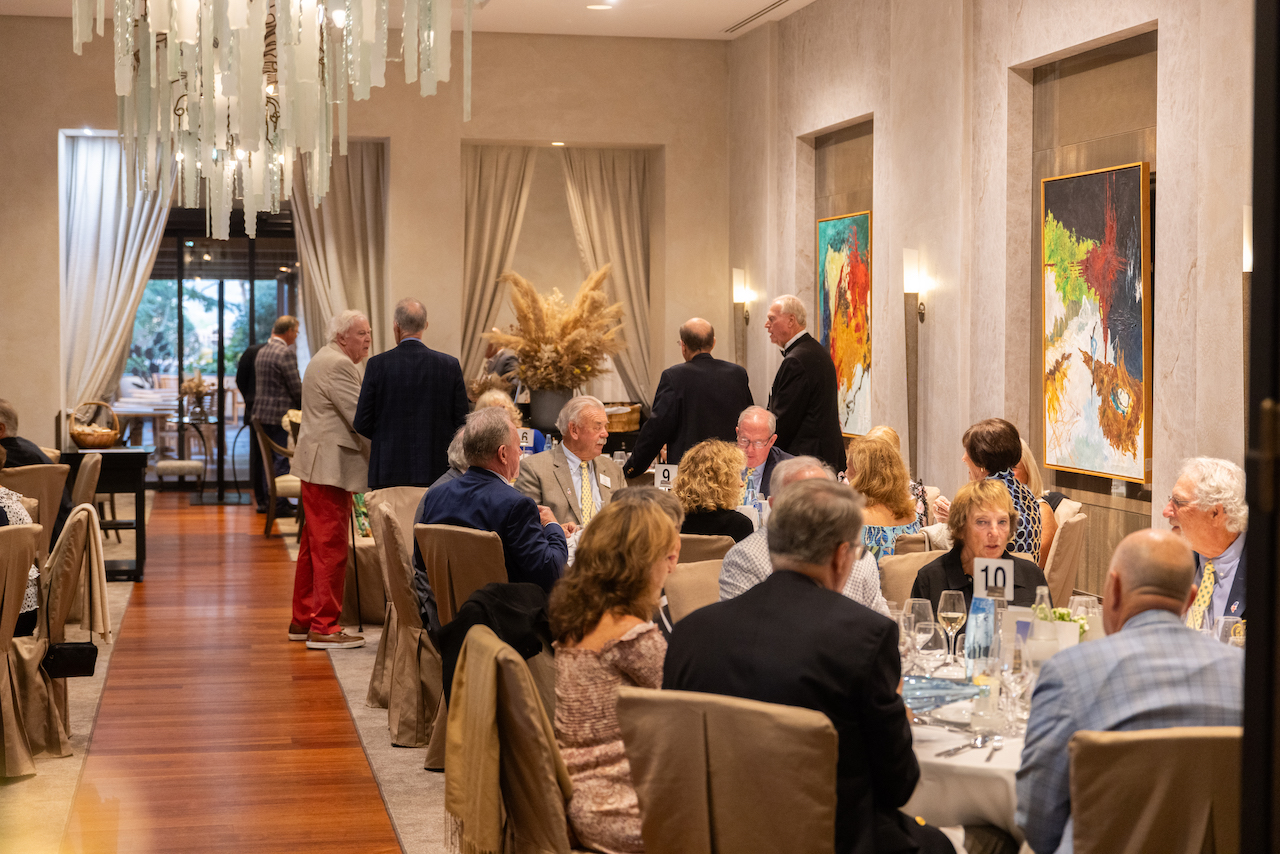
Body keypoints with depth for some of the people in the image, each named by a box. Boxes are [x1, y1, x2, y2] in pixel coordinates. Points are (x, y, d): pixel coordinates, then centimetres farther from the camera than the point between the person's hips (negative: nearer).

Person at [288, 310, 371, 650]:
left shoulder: (325, 360, 19)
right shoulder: (338, 365, -16)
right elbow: (361, 417, -20)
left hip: (318, 466, 11)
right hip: (329, 467, -11)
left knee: (315, 544, 16)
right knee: (331, 546, -7)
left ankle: (303, 619, 24)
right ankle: (323, 627, -4)